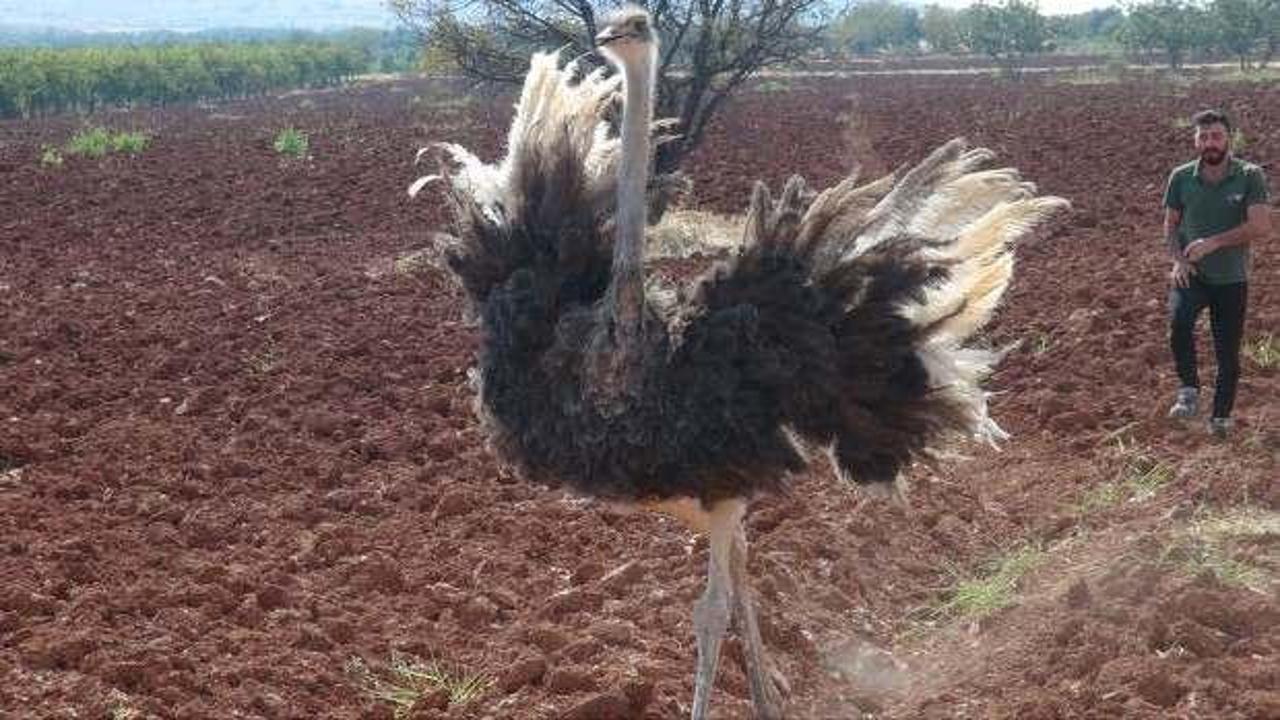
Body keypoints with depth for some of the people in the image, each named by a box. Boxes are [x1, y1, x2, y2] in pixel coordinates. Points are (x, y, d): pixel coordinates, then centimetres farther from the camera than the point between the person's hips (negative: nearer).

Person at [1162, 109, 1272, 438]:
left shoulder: (1250, 176, -10)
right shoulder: (1181, 177, -1)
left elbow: (1261, 228, -18)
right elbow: (1170, 223, 11)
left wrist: (1213, 242, -23)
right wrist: (1177, 259, -6)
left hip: (1231, 280, 0)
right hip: (1191, 275, 0)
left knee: (1228, 353, 8)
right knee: (1179, 321, -30)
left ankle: (1221, 417, 27)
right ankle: (1189, 390, -11)